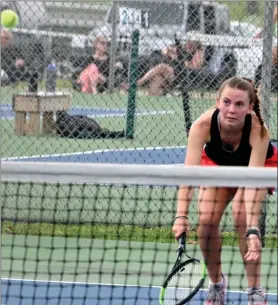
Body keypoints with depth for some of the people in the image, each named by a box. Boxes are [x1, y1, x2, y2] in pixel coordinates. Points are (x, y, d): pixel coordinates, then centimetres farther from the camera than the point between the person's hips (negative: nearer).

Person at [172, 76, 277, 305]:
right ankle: (216, 284, 10)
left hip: (259, 165, -2)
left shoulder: (258, 131, -41)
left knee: (242, 217, -25)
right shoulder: (203, 125, -37)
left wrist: (253, 231, -56)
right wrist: (181, 216, -54)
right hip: (218, 164, 2)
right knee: (206, 220, -15)